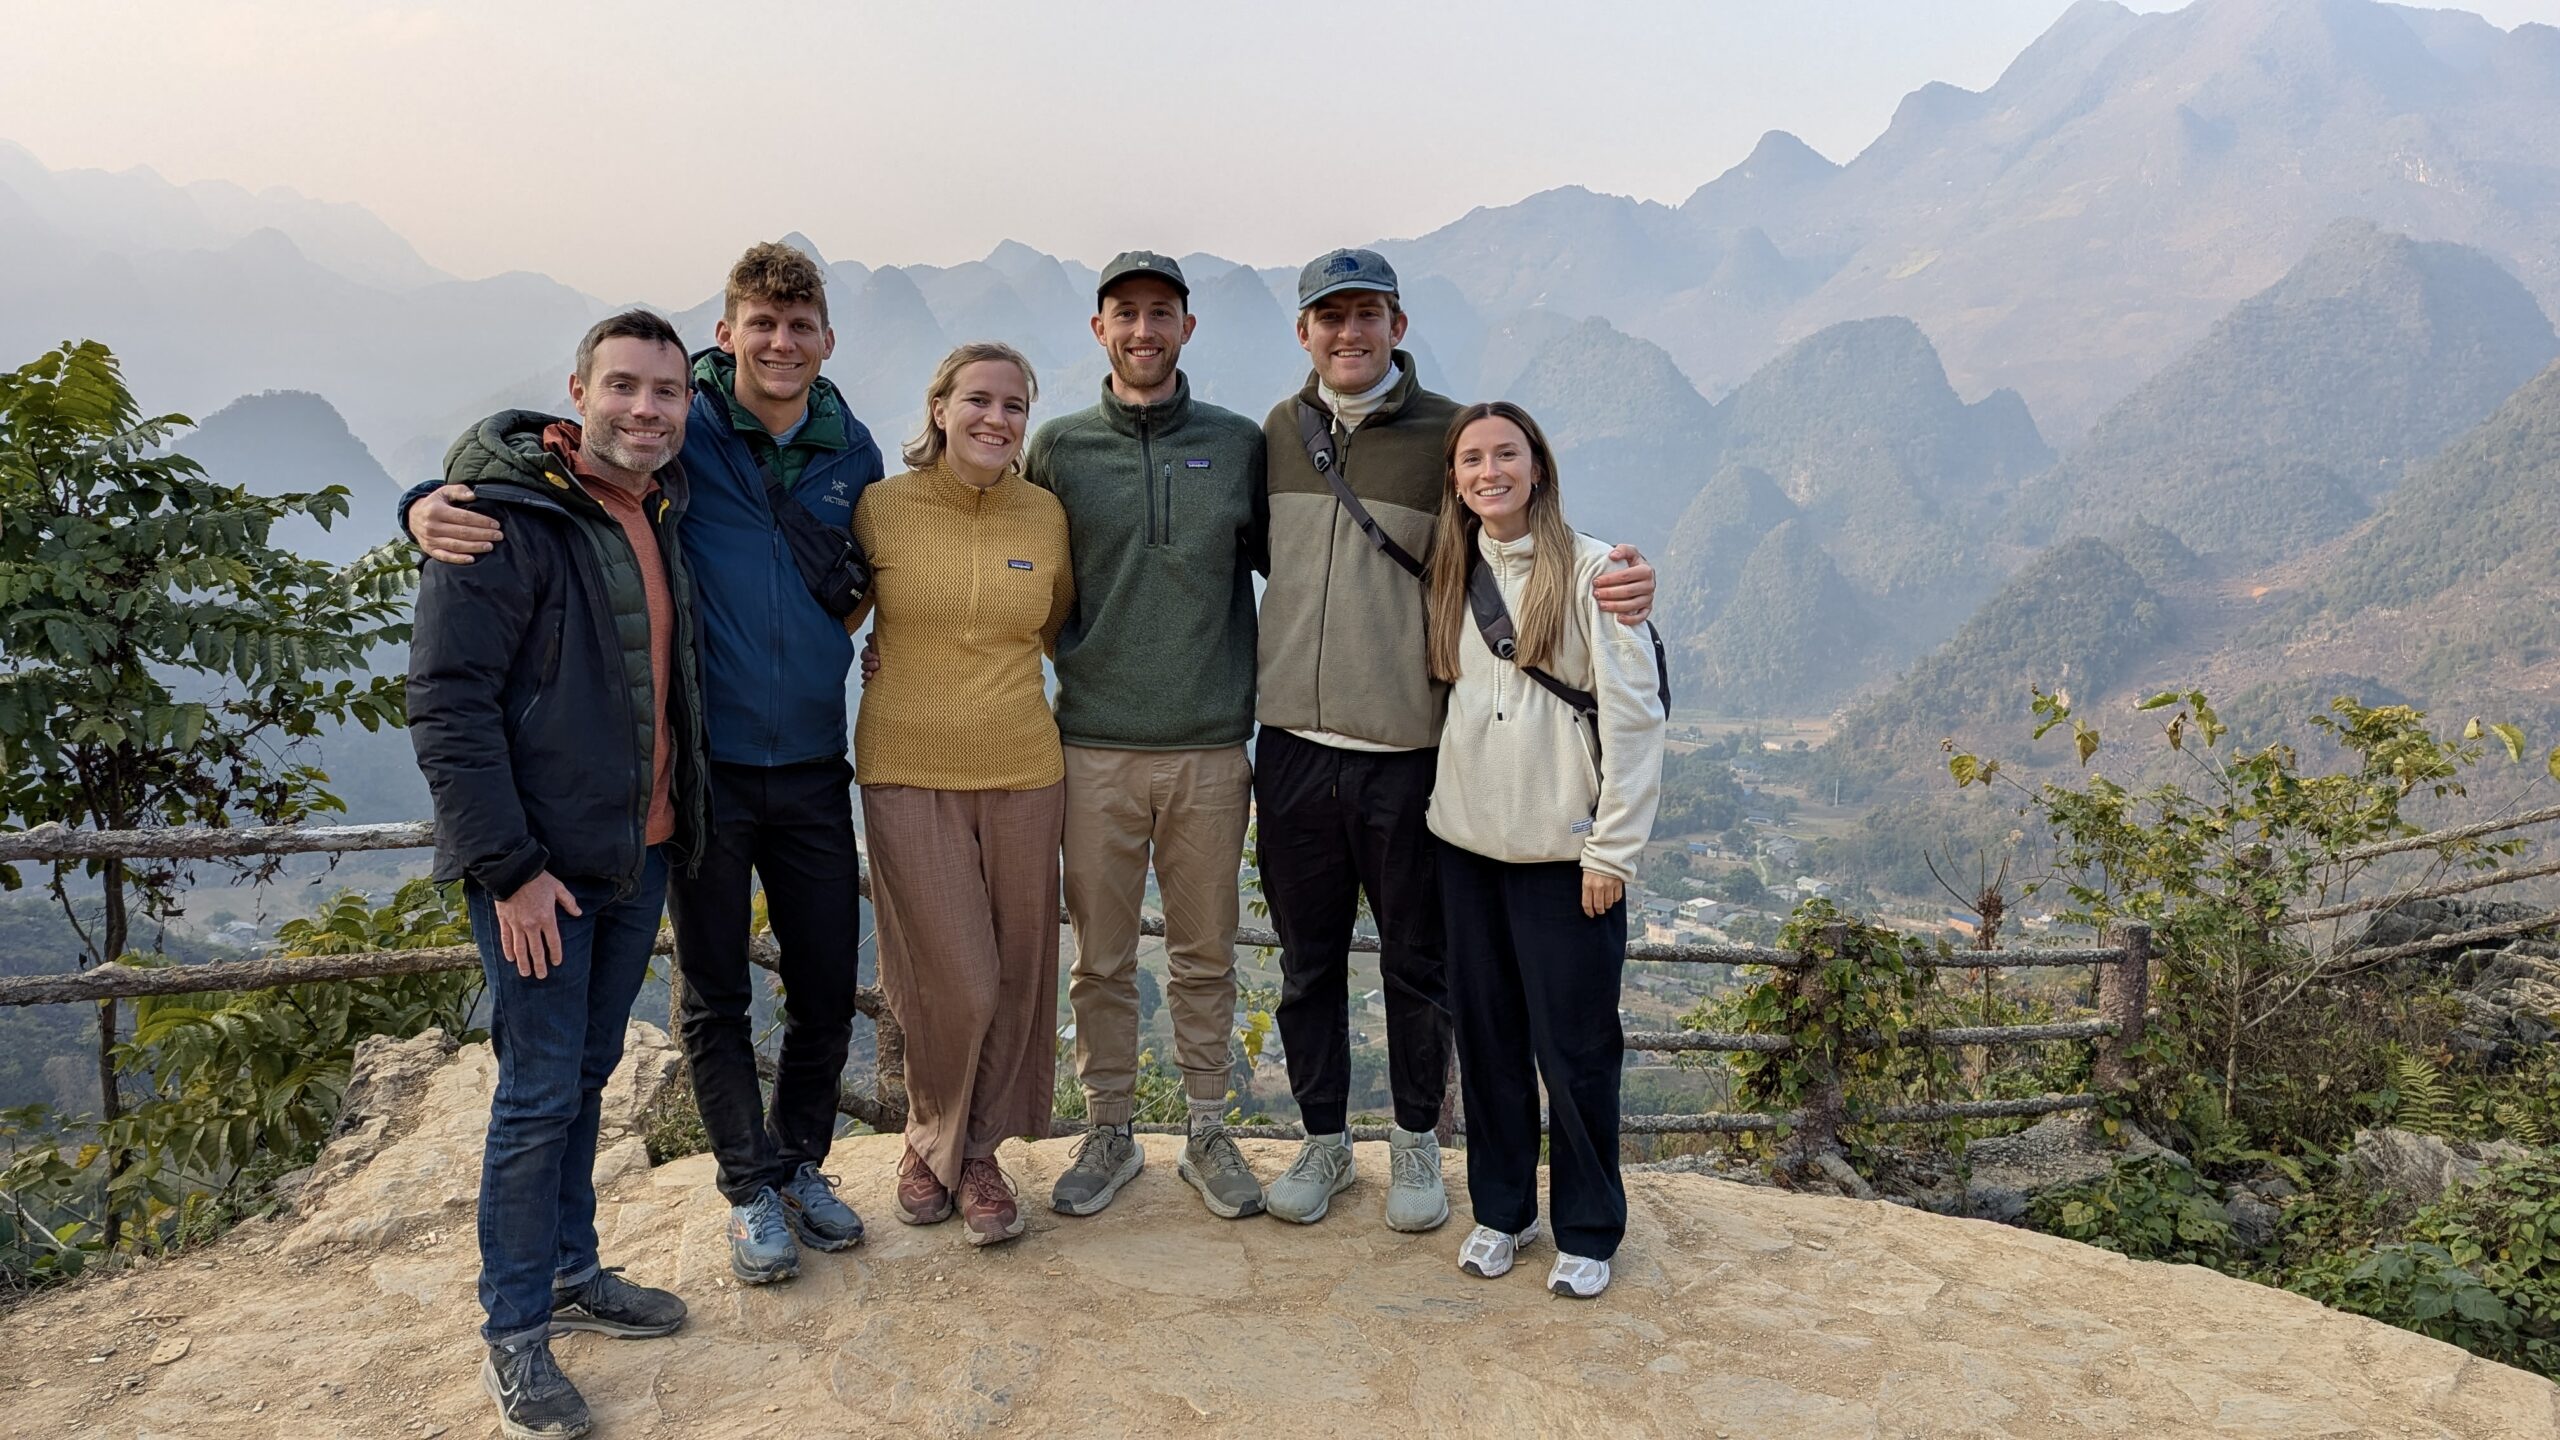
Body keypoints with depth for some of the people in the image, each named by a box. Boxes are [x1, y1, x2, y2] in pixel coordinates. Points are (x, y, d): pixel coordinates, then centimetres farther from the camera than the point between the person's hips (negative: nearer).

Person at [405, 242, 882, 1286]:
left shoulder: (852, 453, 4)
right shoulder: (680, 433, -7)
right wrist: (434, 506, -25)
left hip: (814, 768, 3)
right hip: (704, 767, -3)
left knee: (827, 987, 12)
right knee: (716, 999, 9)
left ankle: (802, 1163, 34)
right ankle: (753, 1190, 28)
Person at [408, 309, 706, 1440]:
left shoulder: (659, 516, 9)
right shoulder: (502, 520, -15)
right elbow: (448, 704, -18)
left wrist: (671, 818, 14)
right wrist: (510, 866, -20)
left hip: (640, 852, 7)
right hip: (538, 863, -7)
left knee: (587, 1074, 18)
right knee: (540, 1090, -1)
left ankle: (571, 1273, 33)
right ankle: (514, 1337, 13)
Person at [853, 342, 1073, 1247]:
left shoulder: (1045, 515, 3)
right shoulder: (883, 508, -3)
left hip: (1021, 772, 3)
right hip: (908, 773, -2)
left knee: (1012, 979, 8)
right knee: (955, 983, -6)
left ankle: (977, 1153, 29)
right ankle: (930, 1138, 22)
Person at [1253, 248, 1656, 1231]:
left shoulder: (1447, 434, -4)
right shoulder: (1277, 434, 6)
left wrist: (1610, 588, -21)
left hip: (1408, 753, -3)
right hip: (1292, 748, 3)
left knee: (1416, 964, 11)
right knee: (1308, 959, 14)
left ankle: (1416, 1141, 32)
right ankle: (1323, 1139, 33)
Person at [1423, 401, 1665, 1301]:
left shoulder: (1591, 569, -8)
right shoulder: (1452, 575, 9)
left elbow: (1634, 717, -9)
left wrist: (1613, 850, -11)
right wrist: (1443, 804, 7)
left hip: (1565, 854, -5)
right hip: (1467, 845, 5)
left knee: (1574, 1050, 2)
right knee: (1487, 1038, 12)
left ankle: (1588, 1230, 20)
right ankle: (1500, 1209, 29)